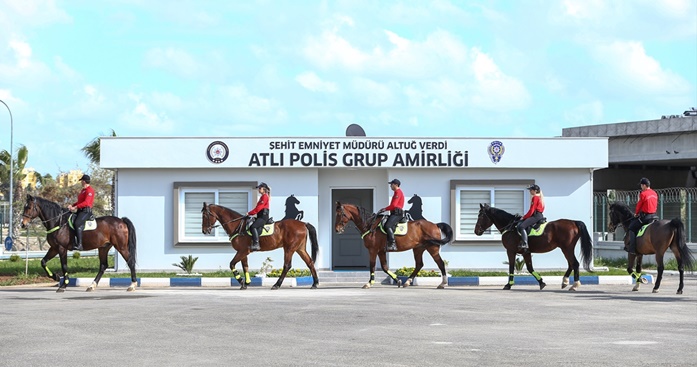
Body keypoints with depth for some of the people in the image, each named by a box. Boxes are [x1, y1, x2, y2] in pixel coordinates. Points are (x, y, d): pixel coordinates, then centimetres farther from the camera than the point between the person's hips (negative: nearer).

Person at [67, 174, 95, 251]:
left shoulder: (89, 190, -11)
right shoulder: (83, 190, 21)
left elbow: (86, 202, -21)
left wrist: (75, 207, -22)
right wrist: (72, 206, 8)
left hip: (86, 211, -11)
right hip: (80, 210, 11)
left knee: (77, 224, -31)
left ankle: (79, 245, -34)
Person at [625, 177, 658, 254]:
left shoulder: (643, 194, -15)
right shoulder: (654, 193, 9)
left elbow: (639, 205, -6)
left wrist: (636, 213, 12)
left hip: (645, 216, -8)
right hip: (653, 215, 8)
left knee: (631, 228, 0)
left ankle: (632, 248, -10)